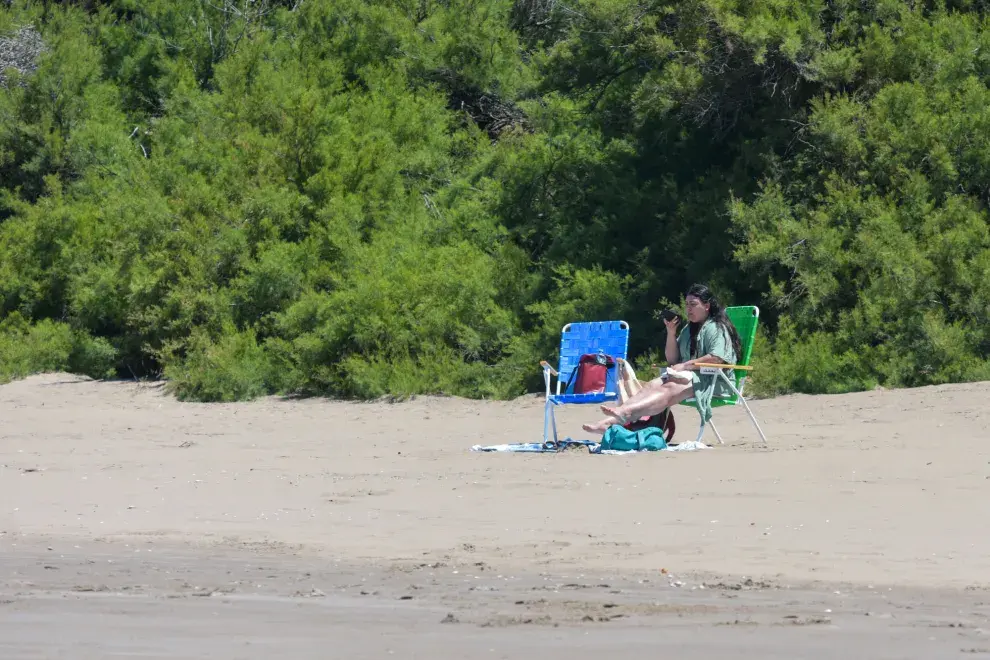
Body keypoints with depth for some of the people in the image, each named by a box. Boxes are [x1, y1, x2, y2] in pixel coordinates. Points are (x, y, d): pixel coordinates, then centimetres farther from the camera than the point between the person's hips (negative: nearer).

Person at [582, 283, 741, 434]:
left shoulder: (716, 328, -3)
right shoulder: (688, 329, 25)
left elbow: (718, 358, -20)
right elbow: (672, 359, 21)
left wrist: (685, 366, -19)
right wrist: (671, 333, 5)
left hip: (712, 381, -8)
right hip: (687, 377, 8)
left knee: (669, 390, -32)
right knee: (652, 386, -20)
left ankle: (626, 413, -58)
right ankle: (610, 421, -43)